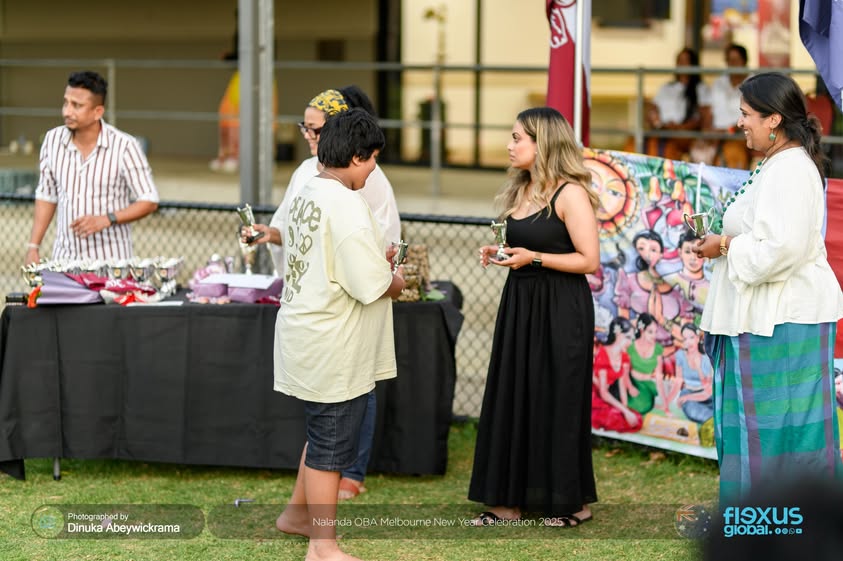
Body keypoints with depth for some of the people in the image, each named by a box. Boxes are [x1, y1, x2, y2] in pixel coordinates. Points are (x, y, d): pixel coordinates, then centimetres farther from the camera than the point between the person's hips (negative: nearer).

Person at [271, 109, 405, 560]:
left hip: (310, 335, 10)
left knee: (323, 433, 25)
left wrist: (379, 262, 10)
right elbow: (372, 286, -23)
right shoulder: (345, 205, -23)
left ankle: (297, 514, 38)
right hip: (331, 347, -10)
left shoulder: (309, 193, 7)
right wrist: (396, 281, -2)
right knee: (332, 444, 1)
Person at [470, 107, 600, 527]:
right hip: (519, 303, 8)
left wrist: (534, 258, -20)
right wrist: (499, 254, 5)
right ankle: (510, 498, 13)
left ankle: (573, 501, 11)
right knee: (513, 398, 7)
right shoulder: (521, 190, 12)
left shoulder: (570, 194, -13)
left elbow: (589, 261, -16)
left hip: (560, 310, -8)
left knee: (556, 400, -1)